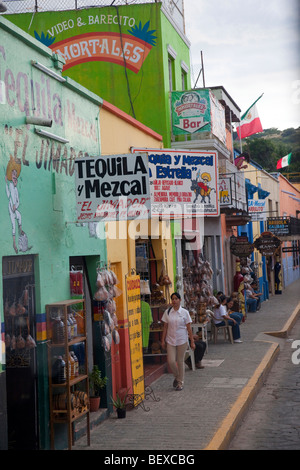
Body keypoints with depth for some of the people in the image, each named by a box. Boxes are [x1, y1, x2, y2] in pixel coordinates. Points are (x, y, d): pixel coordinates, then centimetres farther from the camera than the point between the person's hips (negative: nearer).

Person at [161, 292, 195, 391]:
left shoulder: (184, 312, -3)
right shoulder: (167, 312, 2)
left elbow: (189, 328, -1)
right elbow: (165, 327, 6)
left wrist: (192, 341, -2)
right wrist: (163, 340, 3)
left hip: (182, 340, -1)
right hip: (170, 340, 1)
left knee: (180, 361, 4)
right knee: (171, 361, -5)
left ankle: (180, 382, 17)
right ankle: (176, 376, 23)